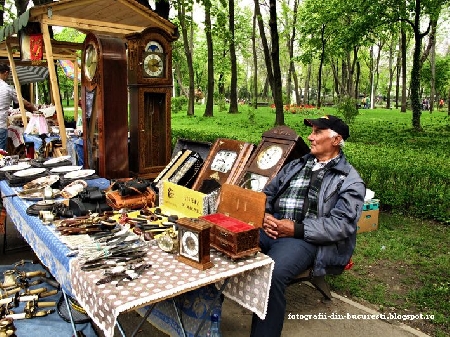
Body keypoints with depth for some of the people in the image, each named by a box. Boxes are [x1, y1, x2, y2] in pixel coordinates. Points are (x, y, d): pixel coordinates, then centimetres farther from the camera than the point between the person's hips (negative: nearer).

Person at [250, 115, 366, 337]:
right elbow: (267, 194, 21)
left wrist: (296, 229, -16)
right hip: (272, 227, 5)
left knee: (270, 275, -33)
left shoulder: (350, 181, 4)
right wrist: (264, 215, -2)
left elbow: (341, 224, -8)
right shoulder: (295, 165, 23)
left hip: (306, 238, -5)